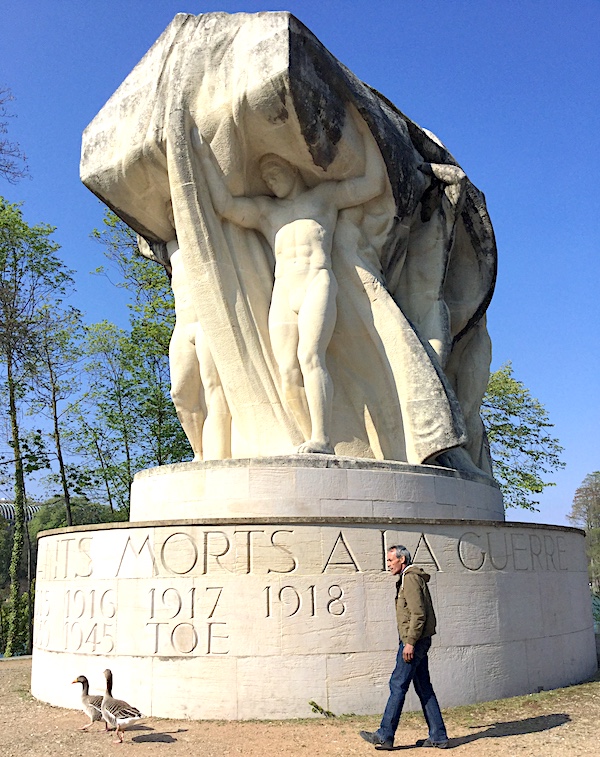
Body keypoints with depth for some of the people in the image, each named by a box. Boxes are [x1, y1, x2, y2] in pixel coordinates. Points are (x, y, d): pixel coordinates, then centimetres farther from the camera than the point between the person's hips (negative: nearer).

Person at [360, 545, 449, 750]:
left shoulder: (411, 578, -13)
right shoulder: (408, 578, 18)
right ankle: (438, 736, 14)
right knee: (424, 688, 11)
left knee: (398, 685, -6)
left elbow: (419, 614, -20)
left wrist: (410, 642, -20)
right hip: (419, 641, 10)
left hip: (414, 640, -10)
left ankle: (385, 736, -2)